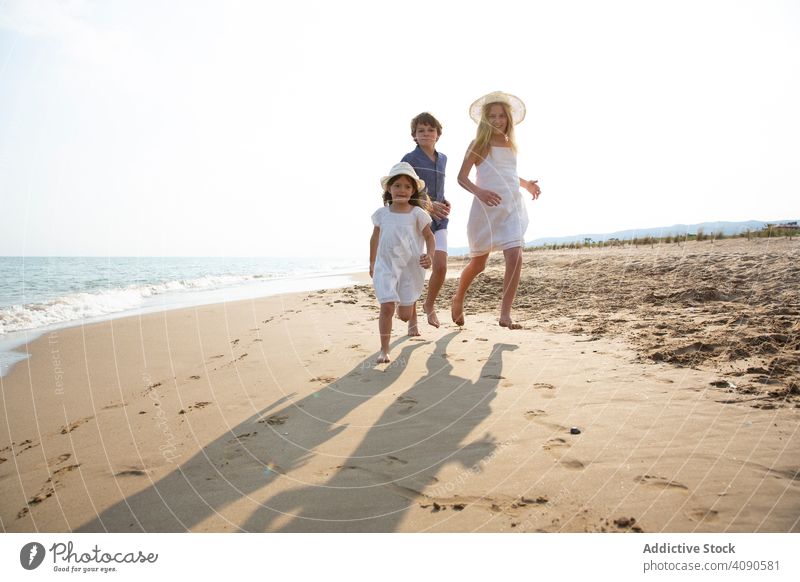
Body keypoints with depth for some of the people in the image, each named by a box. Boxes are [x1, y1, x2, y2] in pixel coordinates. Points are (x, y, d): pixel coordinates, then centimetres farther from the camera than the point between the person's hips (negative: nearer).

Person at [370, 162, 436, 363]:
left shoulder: (417, 214, -5)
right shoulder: (381, 213, 2)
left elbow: (429, 236, 4)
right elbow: (375, 238, 15)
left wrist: (430, 256, -14)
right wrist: (372, 263, 21)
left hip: (410, 267, 0)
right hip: (386, 266, 1)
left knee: (404, 314, 7)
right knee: (387, 307, -16)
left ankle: (413, 318, 47)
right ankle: (384, 349, -4)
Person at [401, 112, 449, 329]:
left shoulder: (442, 159, 14)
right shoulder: (409, 159, -4)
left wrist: (445, 203, 6)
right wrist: (426, 205, -22)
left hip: (438, 221, 4)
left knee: (441, 266, -9)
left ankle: (429, 305, 19)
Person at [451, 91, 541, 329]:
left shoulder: (510, 145, 13)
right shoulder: (479, 145, -2)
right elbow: (461, 177, -7)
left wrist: (526, 184, 12)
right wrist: (479, 191, -26)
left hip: (512, 207, 4)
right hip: (486, 208, -4)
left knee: (515, 258, -14)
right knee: (478, 262, 8)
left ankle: (505, 315, -8)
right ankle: (458, 299, 36)